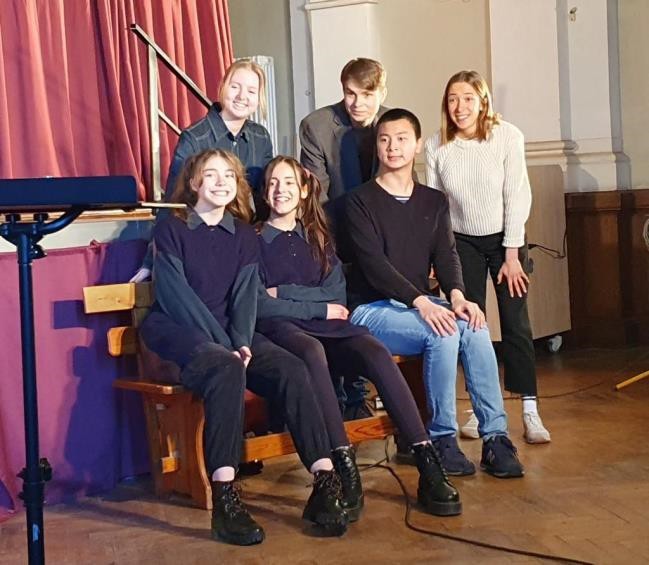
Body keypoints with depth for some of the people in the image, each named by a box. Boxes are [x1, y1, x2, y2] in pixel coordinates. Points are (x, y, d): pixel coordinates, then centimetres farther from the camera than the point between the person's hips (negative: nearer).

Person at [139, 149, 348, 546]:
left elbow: (246, 295, 3)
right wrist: (225, 348, -19)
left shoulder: (245, 236, 15)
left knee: (292, 369, -22)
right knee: (227, 369, -36)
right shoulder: (170, 230, 1)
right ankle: (226, 498, -38)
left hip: (229, 333, 5)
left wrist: (242, 343, -17)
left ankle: (325, 484, -27)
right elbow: (178, 297, -10)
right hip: (178, 331, -4)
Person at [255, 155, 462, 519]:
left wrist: (284, 292, -3)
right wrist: (320, 308, -5)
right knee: (313, 351, -40)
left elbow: (337, 292, 9)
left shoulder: (317, 237, 23)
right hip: (280, 330, -3)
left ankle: (428, 465, -37)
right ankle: (344, 465, -44)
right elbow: (259, 306, -4)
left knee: (375, 350, -29)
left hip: (325, 326, 4)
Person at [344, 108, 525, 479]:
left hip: (421, 305, 5)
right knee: (443, 333, -31)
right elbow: (374, 264, -14)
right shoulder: (361, 201, -2)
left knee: (475, 329, -25)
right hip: (373, 309, -4)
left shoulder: (435, 202, 14)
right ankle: (443, 439, -19)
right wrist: (421, 302, -27)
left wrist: (456, 294, -20)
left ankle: (495, 437, -21)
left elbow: (446, 254, 2)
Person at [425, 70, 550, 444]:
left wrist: (512, 254, -13)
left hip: (504, 239, -2)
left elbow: (517, 197, -12)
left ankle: (530, 411, 1)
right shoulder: (437, 146, -8)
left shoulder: (507, 136, -13)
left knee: (516, 323, -6)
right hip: (462, 244, 2)